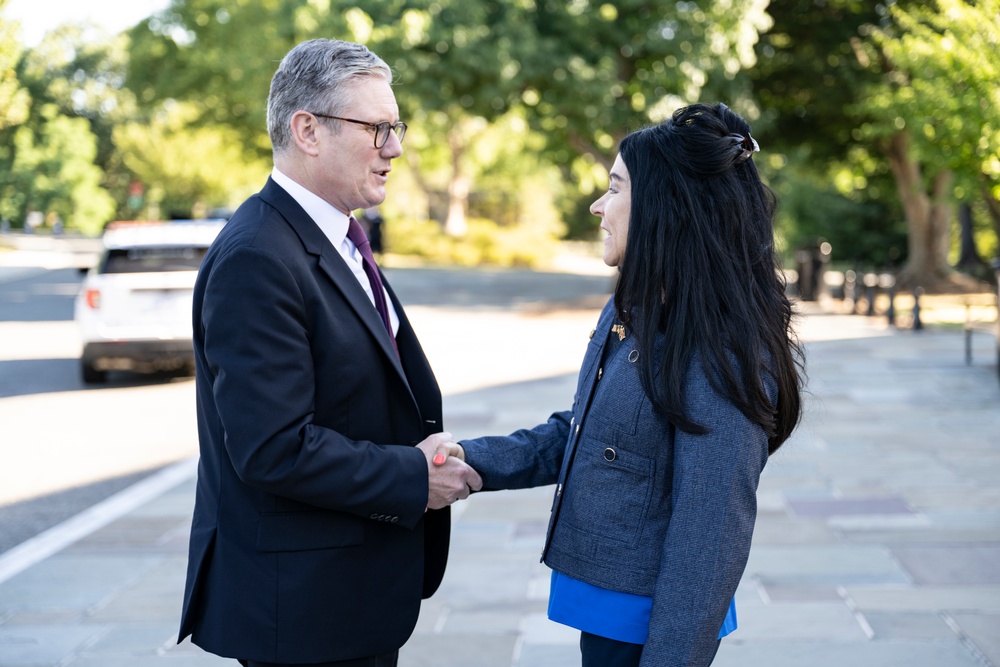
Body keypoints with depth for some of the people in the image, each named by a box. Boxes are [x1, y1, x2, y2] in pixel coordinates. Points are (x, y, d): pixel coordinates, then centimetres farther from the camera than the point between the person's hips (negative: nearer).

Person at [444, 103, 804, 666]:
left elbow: (709, 537, -22)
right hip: (603, 605, 8)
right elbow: (576, 433, 13)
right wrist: (474, 461, 0)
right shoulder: (629, 314, 5)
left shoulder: (721, 358, -23)